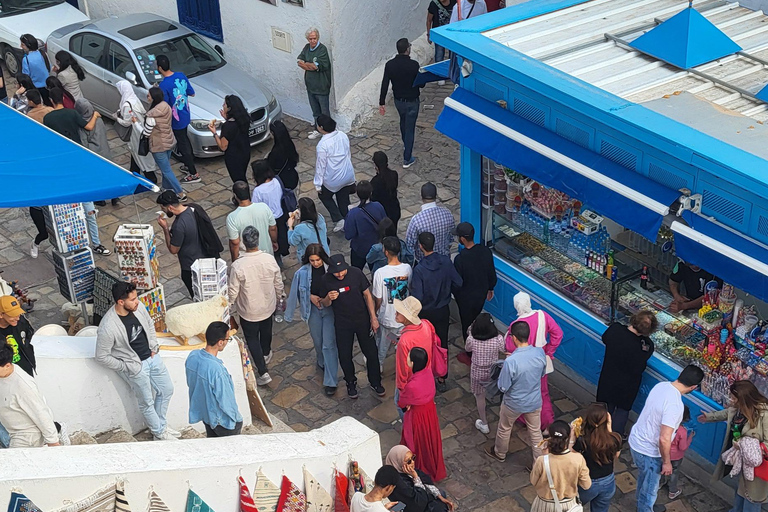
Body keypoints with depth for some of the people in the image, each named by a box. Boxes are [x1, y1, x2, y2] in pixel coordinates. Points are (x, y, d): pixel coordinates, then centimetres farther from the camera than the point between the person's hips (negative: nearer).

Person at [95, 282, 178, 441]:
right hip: (135, 366, -6)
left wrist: (153, 346, 3)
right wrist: (125, 366, -13)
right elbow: (101, 357, -19)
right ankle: (160, 434, 33)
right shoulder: (108, 328, -31)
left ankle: (161, 425, 40)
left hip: (152, 356, 6)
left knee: (167, 390, 18)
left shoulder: (138, 307, -13)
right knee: (147, 402, 10)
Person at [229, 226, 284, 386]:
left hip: (249, 311, -3)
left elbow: (233, 292, -18)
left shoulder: (238, 265, -30)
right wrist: (279, 299, 14)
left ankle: (263, 373, 15)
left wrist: (231, 308, 1)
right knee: (266, 331, 30)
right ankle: (265, 354, 56)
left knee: (252, 338, 16)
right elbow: (278, 284, -6)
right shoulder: (269, 259, -20)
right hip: (268, 306, 4)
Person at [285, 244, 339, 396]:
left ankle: (331, 381, 0)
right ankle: (322, 362, 52)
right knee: (318, 341, 20)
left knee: (329, 344, -5)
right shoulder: (303, 272, -10)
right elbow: (300, 291, 4)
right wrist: (311, 297, -11)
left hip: (329, 309, -3)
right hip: (313, 310, 3)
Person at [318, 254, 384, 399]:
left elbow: (367, 294, -4)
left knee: (371, 353, 9)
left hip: (362, 320, 0)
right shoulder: (326, 280, -14)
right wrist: (328, 298, -26)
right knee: (345, 356, 11)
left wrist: (373, 317, -4)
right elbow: (324, 304, -1)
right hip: (342, 324, 0)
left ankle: (375, 382, 31)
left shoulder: (356, 273, -16)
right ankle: (351, 383, 37)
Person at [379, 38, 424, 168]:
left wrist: (381, 103, 0)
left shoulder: (390, 65, -12)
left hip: (398, 101, 5)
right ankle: (407, 159, 7)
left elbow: (384, 85, -8)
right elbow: (422, 84, -13)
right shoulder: (414, 65, -23)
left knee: (403, 122, 30)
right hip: (412, 101, -5)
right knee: (410, 128, 4)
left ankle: (406, 145, 54)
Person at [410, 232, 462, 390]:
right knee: (442, 344, 16)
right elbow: (458, 283, -3)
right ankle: (442, 379, 27)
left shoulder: (419, 270, -26)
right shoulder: (446, 262, -13)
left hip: (426, 313, -4)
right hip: (443, 311, 4)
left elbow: (417, 298, -26)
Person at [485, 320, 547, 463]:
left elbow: (503, 387, -22)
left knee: (504, 429, 25)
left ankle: (499, 453, 50)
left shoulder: (511, 362, -35)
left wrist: (503, 372, -5)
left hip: (514, 404, -3)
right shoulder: (540, 352, -19)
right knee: (536, 432, 22)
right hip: (535, 402, 3)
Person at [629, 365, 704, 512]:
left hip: (636, 439, 9)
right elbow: (664, 439, -33)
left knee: (644, 477, 32)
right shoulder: (675, 404, -33)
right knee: (650, 488, 15)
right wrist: (666, 462, -17)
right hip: (648, 451, -9)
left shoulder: (661, 385, -7)